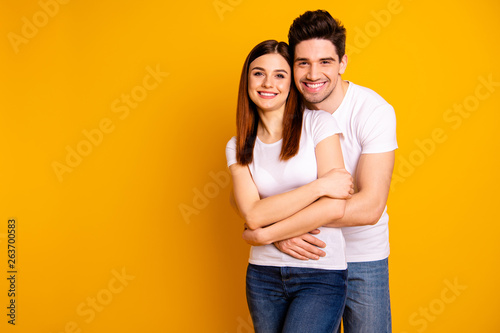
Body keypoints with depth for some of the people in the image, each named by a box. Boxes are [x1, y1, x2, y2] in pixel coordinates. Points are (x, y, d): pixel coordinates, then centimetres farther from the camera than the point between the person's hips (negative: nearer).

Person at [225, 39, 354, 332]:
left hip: (321, 275, -3)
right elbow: (253, 215, -10)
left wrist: (265, 234, -9)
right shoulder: (237, 148, 4)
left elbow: (335, 209, -14)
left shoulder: (319, 124, -7)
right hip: (263, 275, 4)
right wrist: (320, 185, -17)